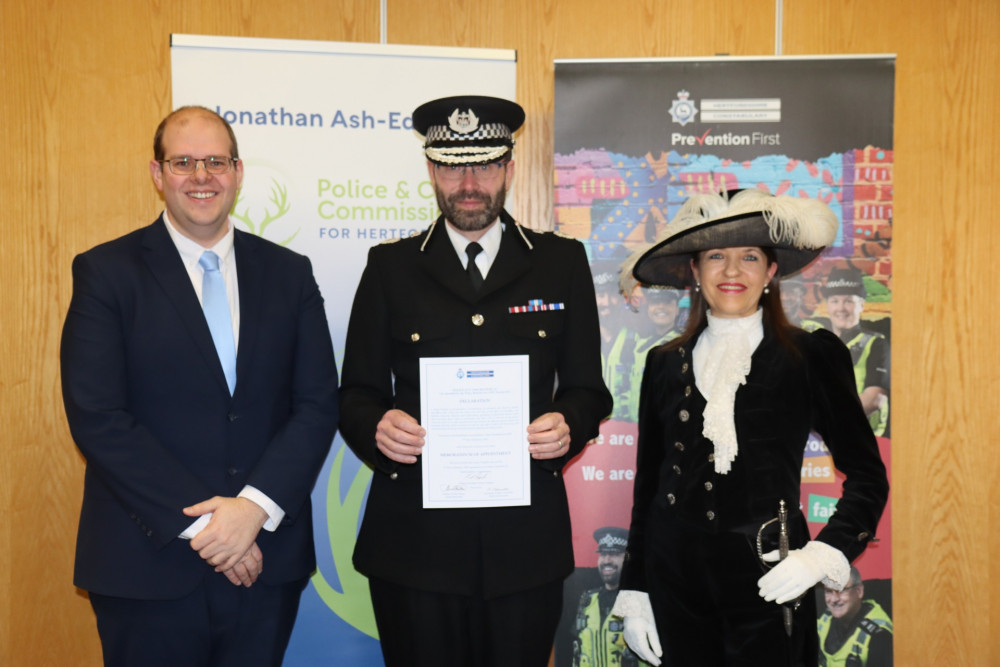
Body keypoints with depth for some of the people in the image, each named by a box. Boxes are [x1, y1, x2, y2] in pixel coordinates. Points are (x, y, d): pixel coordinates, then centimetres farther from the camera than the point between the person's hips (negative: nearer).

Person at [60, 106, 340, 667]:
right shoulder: (107, 271, -2)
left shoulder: (289, 273, 6)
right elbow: (97, 416, -10)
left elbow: (319, 403, 1)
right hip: (150, 564, -2)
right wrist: (198, 521, -14)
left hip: (267, 558, 3)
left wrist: (256, 506, -12)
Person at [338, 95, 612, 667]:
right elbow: (357, 394, 8)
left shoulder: (562, 263, 8)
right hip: (414, 540, 0)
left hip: (527, 540, 1)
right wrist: (378, 426, -14)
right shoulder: (391, 267, 7)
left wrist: (567, 425, -12)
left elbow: (587, 389, 9)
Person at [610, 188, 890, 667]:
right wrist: (634, 590, 8)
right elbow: (646, 487, 10)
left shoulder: (813, 355, -1)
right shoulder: (665, 363, 7)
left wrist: (824, 554, -13)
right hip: (676, 581, 3)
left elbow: (867, 475, 1)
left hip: (768, 580, -2)